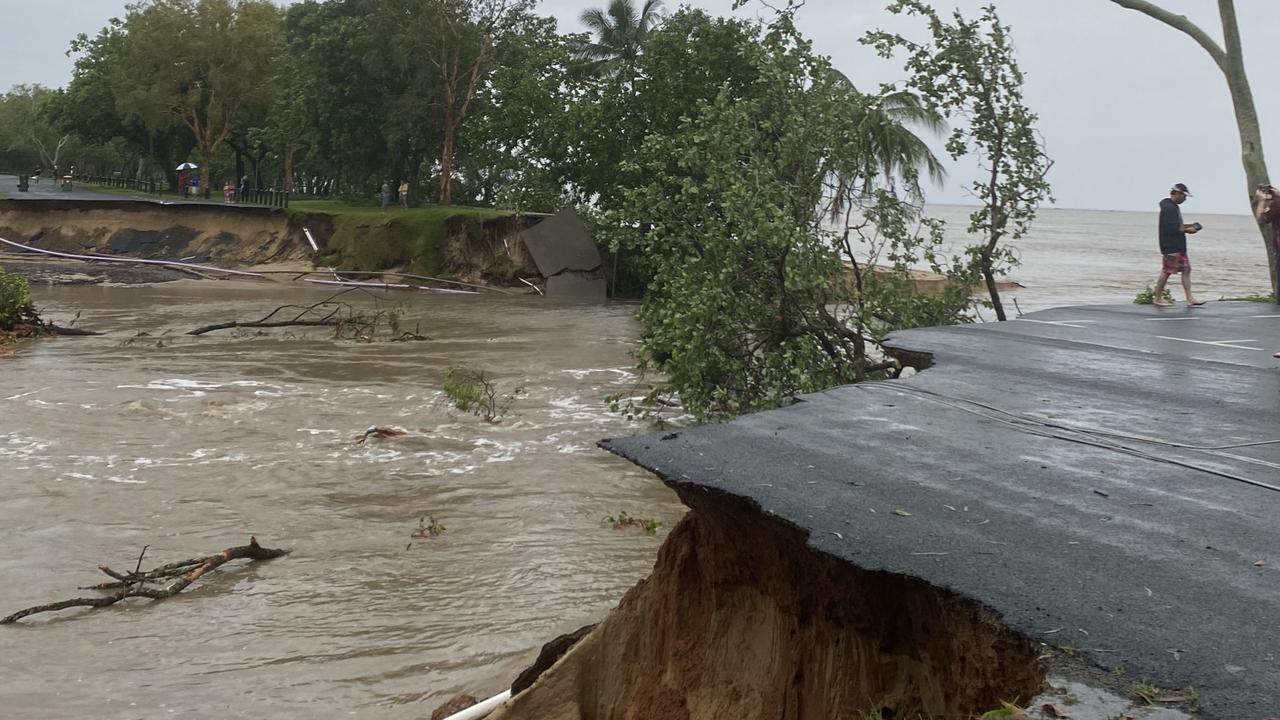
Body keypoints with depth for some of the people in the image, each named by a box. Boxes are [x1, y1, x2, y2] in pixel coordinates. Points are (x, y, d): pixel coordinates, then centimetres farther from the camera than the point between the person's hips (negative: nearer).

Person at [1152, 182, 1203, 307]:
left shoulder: (1174, 207, 18)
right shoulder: (1168, 208, -15)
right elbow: (1170, 229, -22)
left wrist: (1188, 226, 12)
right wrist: (1187, 230, -14)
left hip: (1179, 246, 10)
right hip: (1170, 247, -10)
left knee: (1186, 270, 6)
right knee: (1166, 271, -4)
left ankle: (1190, 299, 5)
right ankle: (1157, 298, 7)